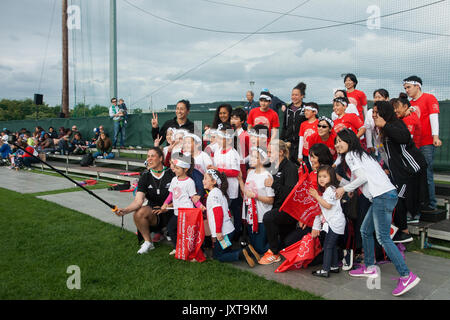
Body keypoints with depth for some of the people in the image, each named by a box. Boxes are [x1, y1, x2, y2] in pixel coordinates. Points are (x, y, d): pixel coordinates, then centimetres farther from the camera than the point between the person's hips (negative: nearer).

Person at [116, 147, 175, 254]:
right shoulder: (145, 176, 1)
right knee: (138, 213, -31)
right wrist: (125, 210, -29)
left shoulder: (171, 174, -3)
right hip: (153, 213, 2)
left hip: (171, 212, -1)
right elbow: (138, 201, -10)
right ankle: (148, 242, -6)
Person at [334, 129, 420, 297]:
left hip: (383, 196, -10)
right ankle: (369, 267, 25)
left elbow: (363, 177, -13)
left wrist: (344, 188, -3)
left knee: (383, 237, -12)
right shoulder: (359, 154, 26)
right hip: (381, 196, 10)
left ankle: (406, 276, -14)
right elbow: (356, 182, 24)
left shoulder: (351, 155, -2)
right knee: (365, 231, 16)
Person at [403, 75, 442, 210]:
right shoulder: (410, 103, 16)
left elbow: (434, 117, -11)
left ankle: (431, 204, 2)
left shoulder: (429, 98, -1)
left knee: (426, 174, -6)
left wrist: (435, 136, -21)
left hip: (426, 143, -6)